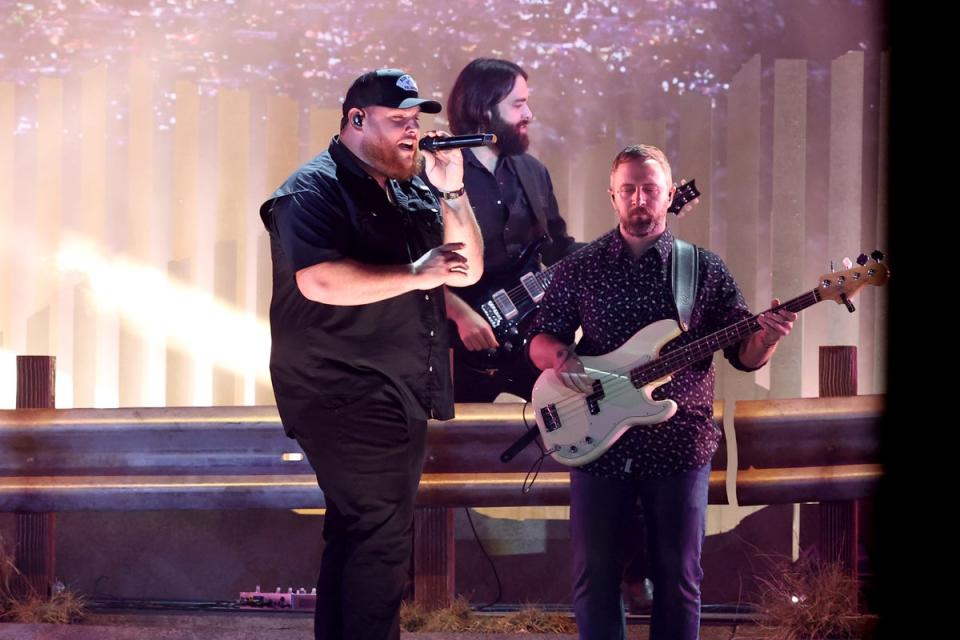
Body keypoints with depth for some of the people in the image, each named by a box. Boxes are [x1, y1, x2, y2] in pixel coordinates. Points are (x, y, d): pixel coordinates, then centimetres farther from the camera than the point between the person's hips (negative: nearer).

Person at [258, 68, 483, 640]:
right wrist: (416, 274, -22)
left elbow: (469, 269, 12)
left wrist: (451, 191, -2)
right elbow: (319, 282, -27)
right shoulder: (315, 191, -12)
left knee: (358, 533, 14)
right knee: (382, 535, -11)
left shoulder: (412, 190, 14)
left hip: (402, 395, 9)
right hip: (347, 395, -9)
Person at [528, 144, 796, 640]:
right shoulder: (579, 269, 6)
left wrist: (767, 337, -20)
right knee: (595, 575, 3)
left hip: (678, 444, 0)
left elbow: (745, 355, 3)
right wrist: (560, 357, -15)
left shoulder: (704, 269, 4)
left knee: (678, 577, 4)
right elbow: (540, 339, 8)